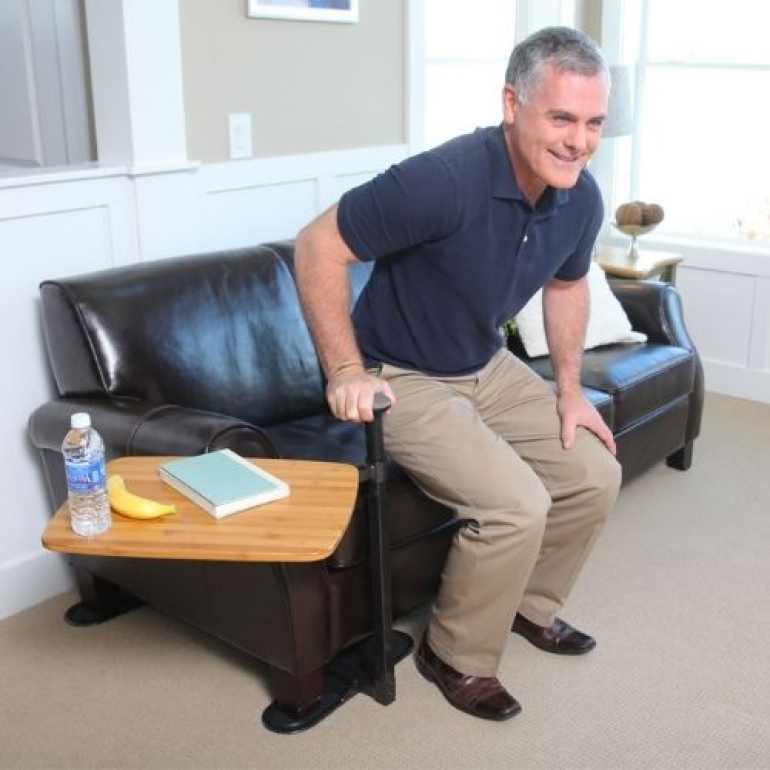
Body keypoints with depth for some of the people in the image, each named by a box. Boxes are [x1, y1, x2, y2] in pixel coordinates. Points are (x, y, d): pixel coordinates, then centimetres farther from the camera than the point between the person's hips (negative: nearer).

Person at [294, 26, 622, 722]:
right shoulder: (443, 181, -32)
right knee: (517, 504, -22)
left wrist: (570, 391, 9)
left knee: (596, 475, 4)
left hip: (489, 368, 8)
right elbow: (318, 248, -24)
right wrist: (345, 371, -25)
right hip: (402, 378, -7)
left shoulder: (581, 199, -8)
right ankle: (457, 657, 5)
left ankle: (532, 603, 30)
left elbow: (567, 284, 13)